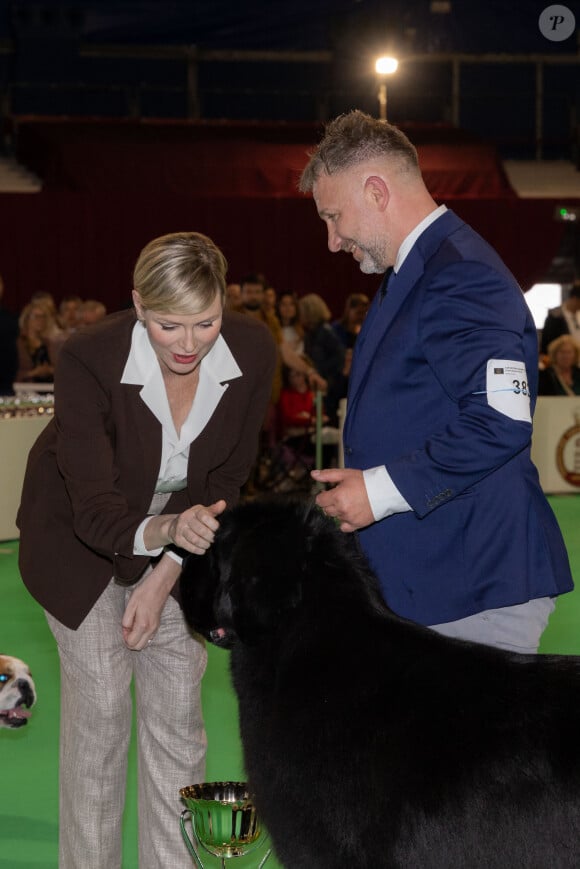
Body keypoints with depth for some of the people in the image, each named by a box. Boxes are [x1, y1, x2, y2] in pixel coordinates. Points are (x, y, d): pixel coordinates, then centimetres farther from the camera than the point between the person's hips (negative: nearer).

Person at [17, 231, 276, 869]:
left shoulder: (252, 352, -23)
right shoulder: (89, 359, -33)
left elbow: (226, 478, -10)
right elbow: (95, 509, -32)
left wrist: (164, 575, -14)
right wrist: (165, 530, -52)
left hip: (181, 536, 3)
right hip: (82, 535, -3)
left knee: (178, 708, 3)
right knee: (100, 704, -5)